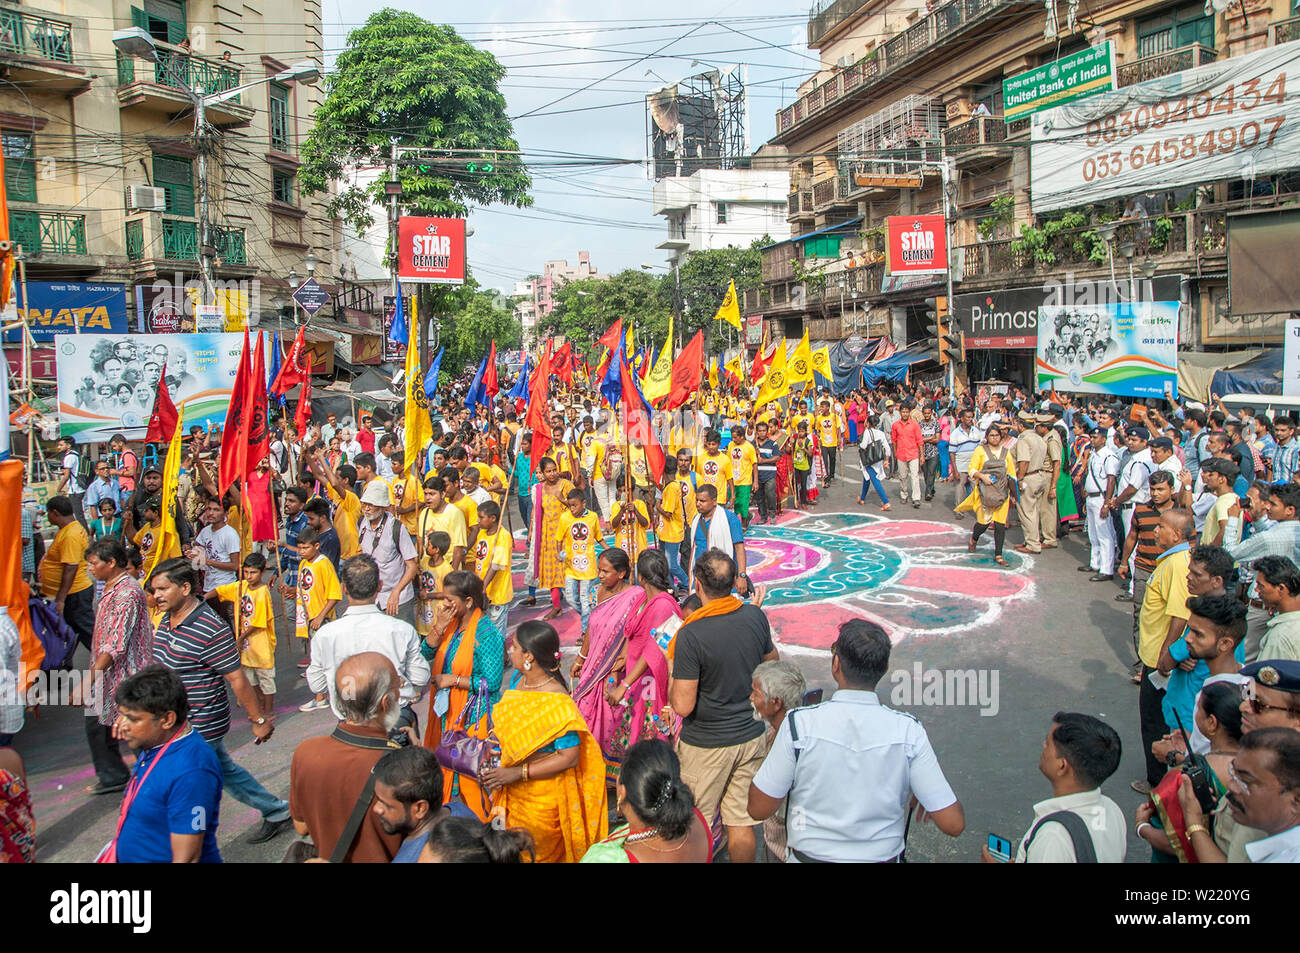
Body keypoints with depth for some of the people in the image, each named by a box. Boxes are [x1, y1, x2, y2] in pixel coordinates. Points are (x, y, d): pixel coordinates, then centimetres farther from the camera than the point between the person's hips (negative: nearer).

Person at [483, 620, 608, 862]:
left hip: (543, 795, -7)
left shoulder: (558, 704, -29)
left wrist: (517, 773, -26)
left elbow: (569, 758, -26)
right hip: (514, 791, 8)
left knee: (537, 853, 13)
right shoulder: (517, 679, -4)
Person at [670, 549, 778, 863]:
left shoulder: (690, 634, -24)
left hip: (706, 745, -5)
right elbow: (772, 661, 12)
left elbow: (683, 706, -21)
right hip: (750, 736, 5)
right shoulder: (755, 617, -8)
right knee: (742, 823, 16)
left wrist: (672, 682, -2)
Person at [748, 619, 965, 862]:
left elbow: (758, 809, -13)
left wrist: (773, 748, 2)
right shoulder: (909, 732, -18)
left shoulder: (800, 724, -22)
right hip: (883, 855, 2)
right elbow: (953, 824, -15)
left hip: (810, 855, -1)